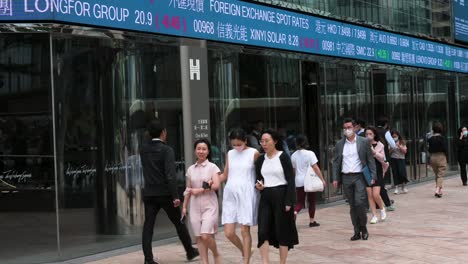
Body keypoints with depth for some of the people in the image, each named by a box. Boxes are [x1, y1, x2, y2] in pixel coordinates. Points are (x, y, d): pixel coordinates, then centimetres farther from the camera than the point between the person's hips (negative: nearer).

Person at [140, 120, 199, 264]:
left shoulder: (143, 149, 5)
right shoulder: (167, 150, -12)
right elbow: (170, 175, -20)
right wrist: (175, 196, -21)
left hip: (149, 193, 4)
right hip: (165, 193, -4)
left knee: (148, 226, 1)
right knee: (179, 223, 12)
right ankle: (190, 251, 25)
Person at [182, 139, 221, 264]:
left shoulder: (212, 167, -2)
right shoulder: (191, 169, 11)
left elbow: (216, 185, -13)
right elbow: (188, 190, 15)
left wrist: (199, 190, -10)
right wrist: (184, 207, 13)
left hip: (209, 205, -4)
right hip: (195, 206, 4)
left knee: (206, 236, -13)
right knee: (199, 237, 3)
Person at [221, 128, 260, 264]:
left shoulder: (254, 153, -1)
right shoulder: (230, 154, 12)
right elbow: (225, 175, 15)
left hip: (246, 194, -4)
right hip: (230, 194, 4)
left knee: (244, 231, -5)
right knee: (229, 233, 0)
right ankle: (245, 252, 27)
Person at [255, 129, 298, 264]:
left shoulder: (283, 157, -6)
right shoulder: (260, 159, 8)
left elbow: (290, 180, -8)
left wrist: (289, 202, -14)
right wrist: (258, 185, -5)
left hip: (281, 196, -4)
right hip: (265, 197, 4)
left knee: (282, 232, 3)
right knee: (263, 231, -6)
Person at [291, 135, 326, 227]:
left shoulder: (293, 155, 4)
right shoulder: (310, 154, -9)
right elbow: (315, 168, -13)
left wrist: (294, 180, 27)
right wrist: (322, 179, -9)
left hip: (299, 181, 3)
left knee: (300, 201, 8)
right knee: (311, 201, 11)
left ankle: (294, 212, -22)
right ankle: (312, 221, 17)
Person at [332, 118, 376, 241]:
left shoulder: (364, 142, 2)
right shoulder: (339, 144, 8)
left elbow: (370, 160, 2)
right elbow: (336, 162, 9)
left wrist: (373, 176, -6)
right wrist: (335, 178, 1)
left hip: (359, 176, -3)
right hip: (346, 178, 3)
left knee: (360, 203, -12)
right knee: (352, 206, 6)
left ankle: (364, 228, 8)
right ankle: (357, 231, 13)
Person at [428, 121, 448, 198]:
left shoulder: (430, 139, 1)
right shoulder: (441, 138, -13)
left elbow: (429, 150, 4)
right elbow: (444, 149, -12)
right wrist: (445, 155, 4)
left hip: (432, 157, 5)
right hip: (441, 157, -5)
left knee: (437, 175, 17)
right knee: (440, 175, -3)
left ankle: (439, 190, 22)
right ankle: (438, 190, -17)